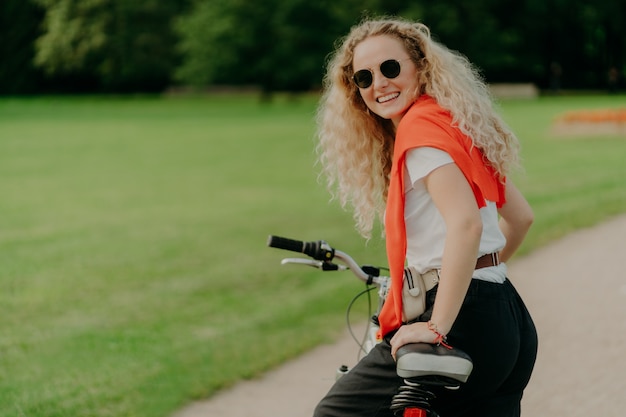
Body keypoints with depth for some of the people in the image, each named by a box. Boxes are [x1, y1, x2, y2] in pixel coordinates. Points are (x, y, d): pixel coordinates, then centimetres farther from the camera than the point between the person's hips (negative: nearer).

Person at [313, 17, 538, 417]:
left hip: (466, 323, -9)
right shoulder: (456, 124, 17)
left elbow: (465, 223, -25)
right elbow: (521, 216, 24)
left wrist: (437, 326, -24)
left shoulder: (420, 125, -11)